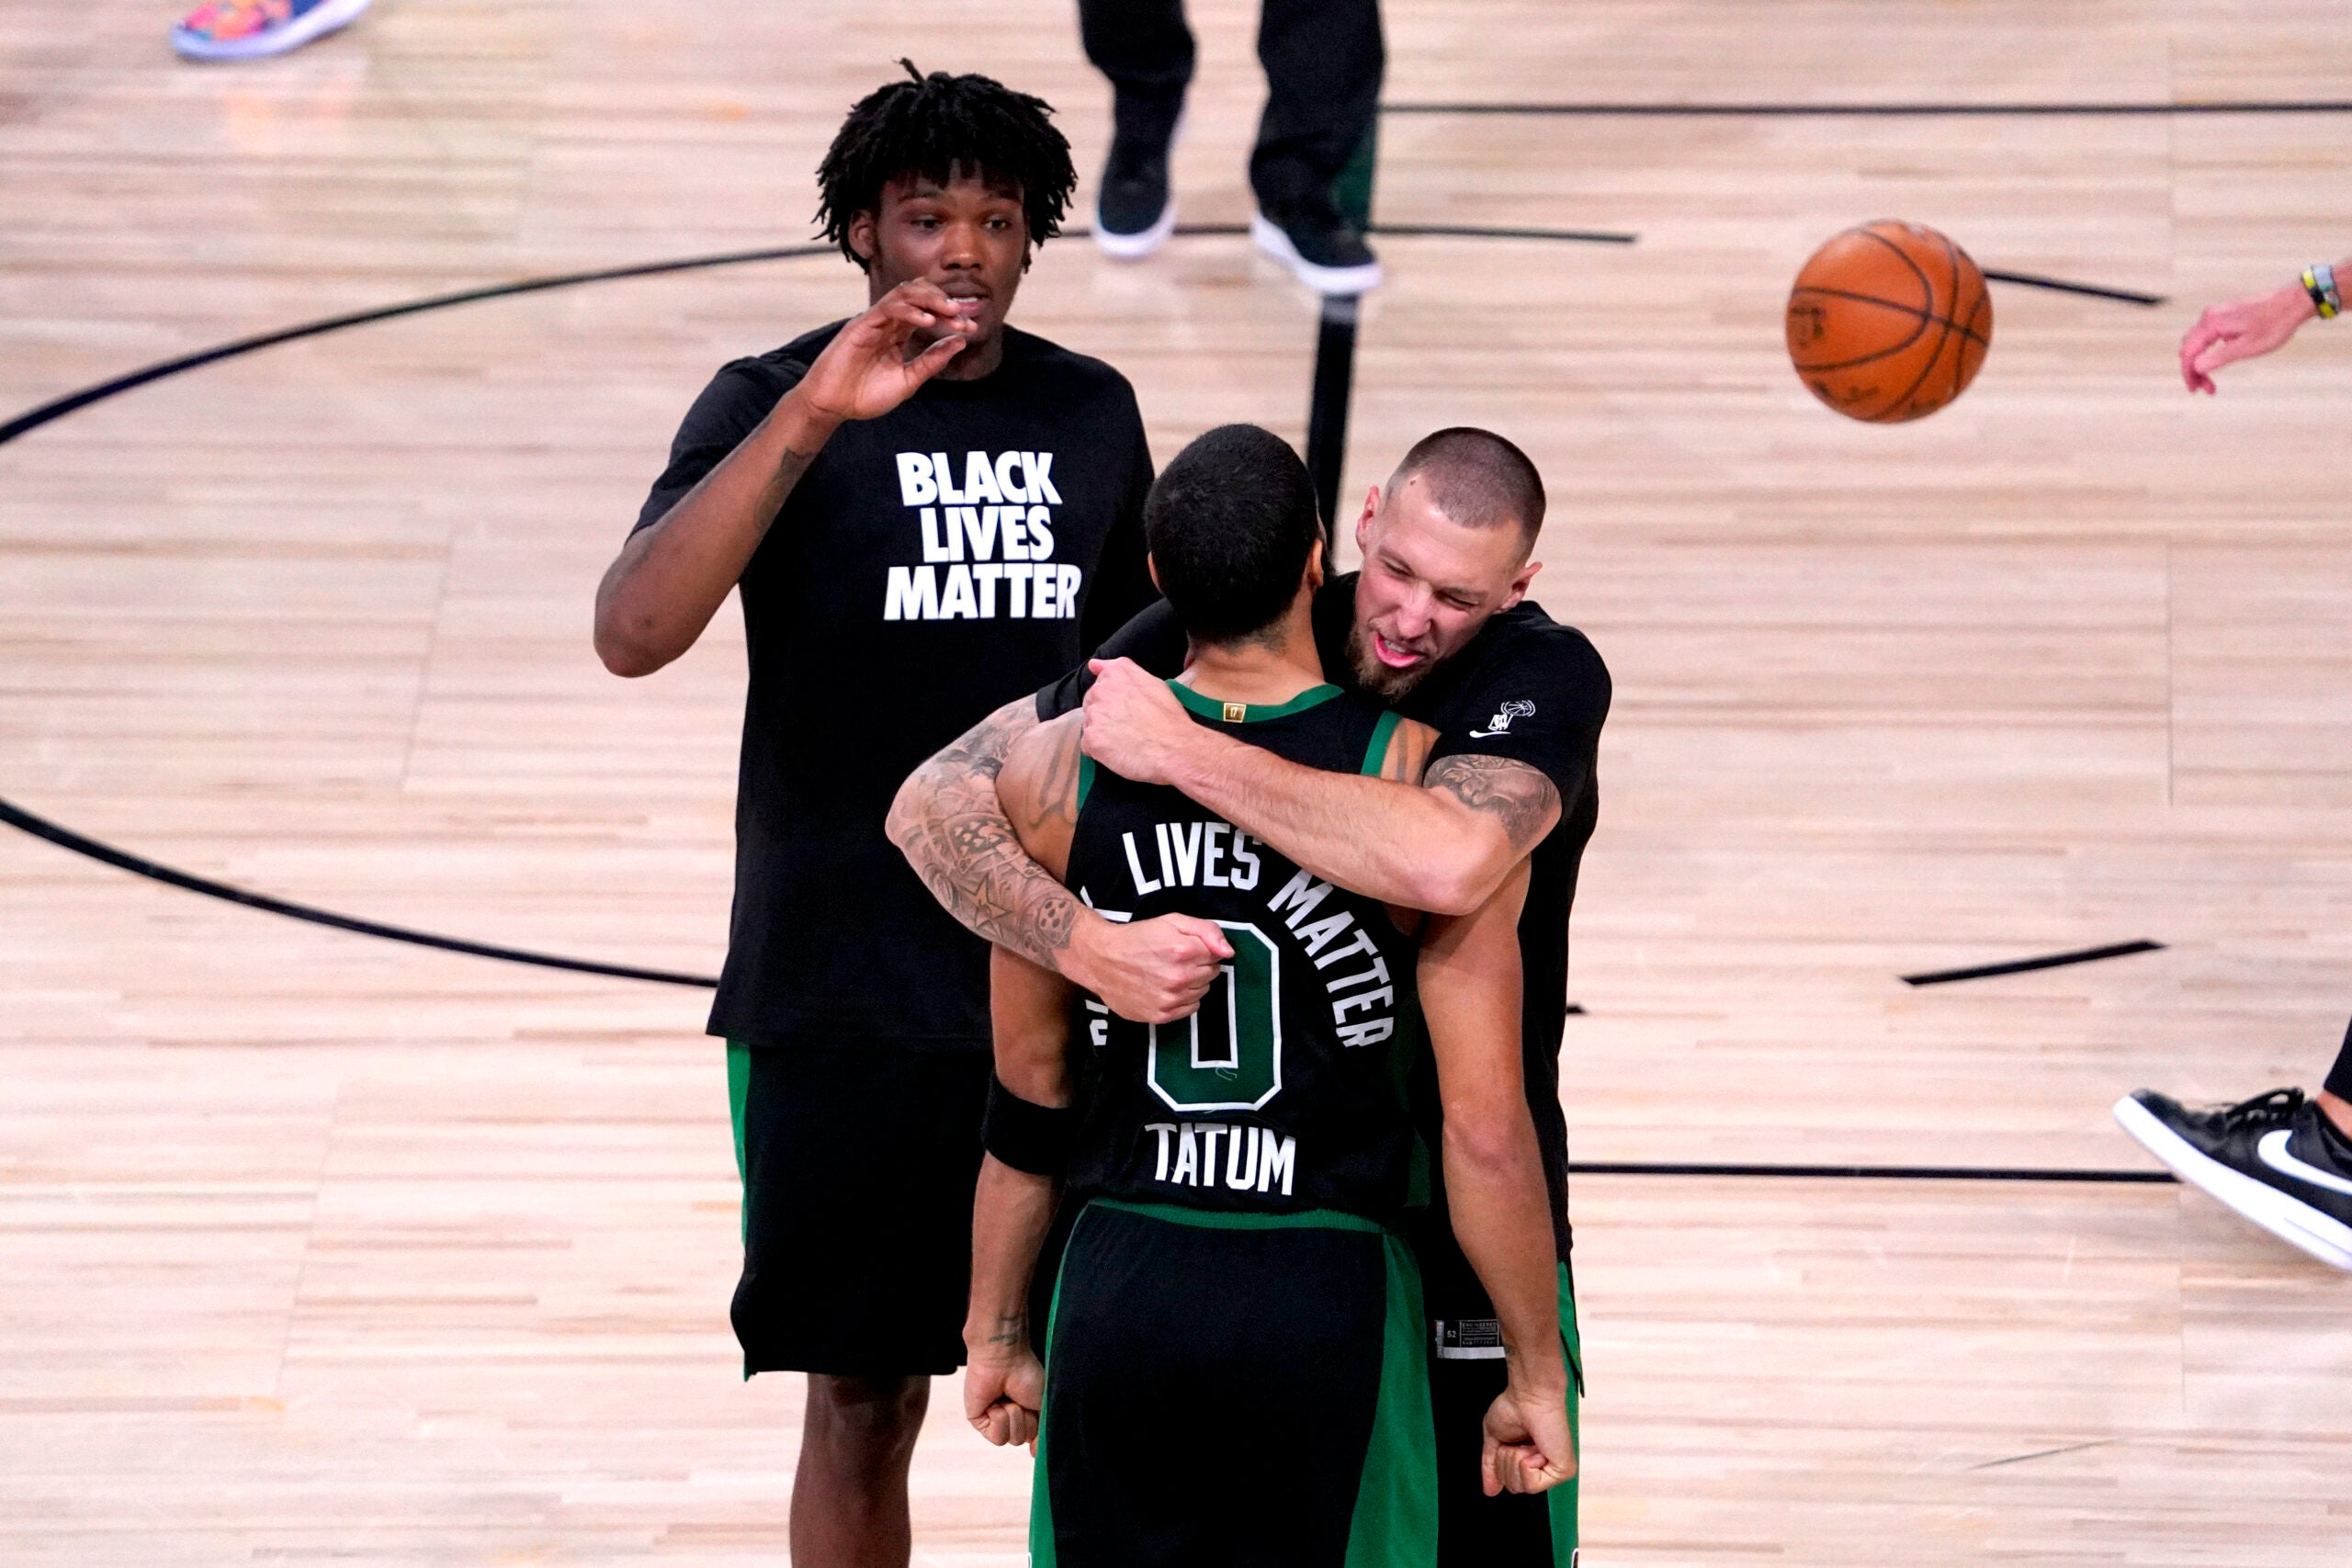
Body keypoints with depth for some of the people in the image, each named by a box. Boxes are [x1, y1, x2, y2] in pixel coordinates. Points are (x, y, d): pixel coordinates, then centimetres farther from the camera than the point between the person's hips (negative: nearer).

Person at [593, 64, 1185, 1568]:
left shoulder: (1092, 411, 6)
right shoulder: (773, 404, -7)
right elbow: (632, 632, -24)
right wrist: (812, 417, -31)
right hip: (843, 1001, -3)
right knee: (867, 1399, 5)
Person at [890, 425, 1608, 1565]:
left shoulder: (1544, 678, -19)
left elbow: (1450, 865, -43)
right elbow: (934, 802, -12)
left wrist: (1184, 752, -37)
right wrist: (1090, 946, -31)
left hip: (1459, 1226, -2)